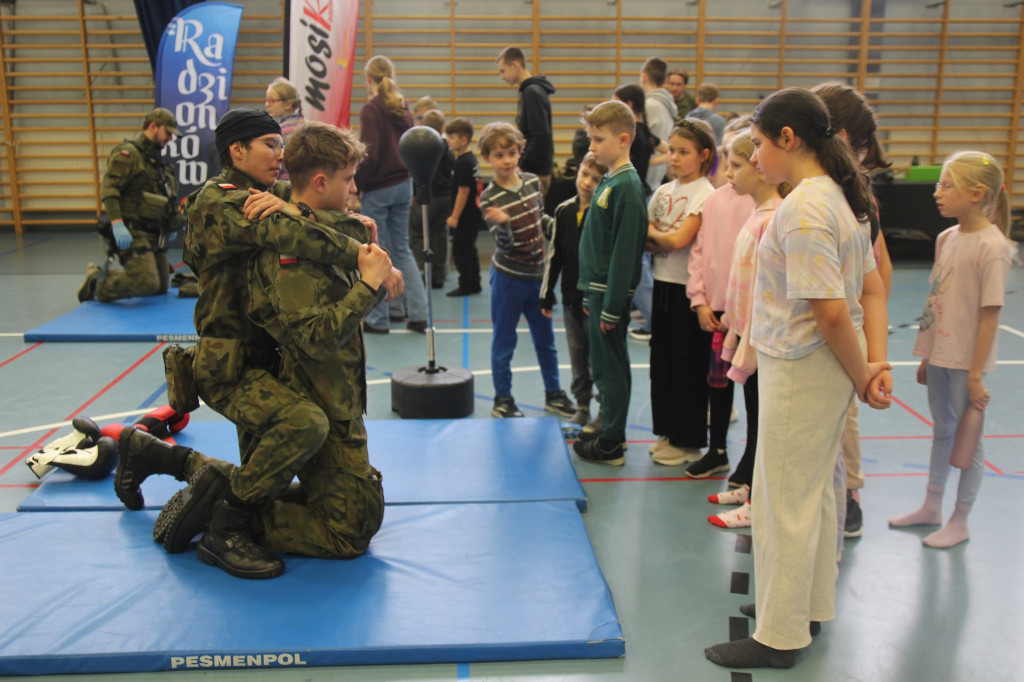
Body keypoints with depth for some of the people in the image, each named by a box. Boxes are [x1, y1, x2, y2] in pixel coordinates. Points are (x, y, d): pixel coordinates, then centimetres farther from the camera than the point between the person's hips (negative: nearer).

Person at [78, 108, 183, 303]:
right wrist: (117, 224, -28)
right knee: (147, 283, -21)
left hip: (154, 234, 9)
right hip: (134, 233, -9)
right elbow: (108, 190, -19)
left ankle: (106, 276, 22)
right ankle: (97, 282, 0)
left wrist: (175, 221, 24)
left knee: (161, 288, 8)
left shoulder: (156, 159, 21)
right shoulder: (128, 153, -9)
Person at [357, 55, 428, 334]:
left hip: (378, 189, -7)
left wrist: (355, 185, -10)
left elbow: (370, 155, -19)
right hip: (403, 185, 7)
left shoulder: (371, 110, -12)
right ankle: (418, 313, 11)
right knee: (401, 249, 14)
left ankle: (378, 319, 10)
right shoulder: (403, 109, 9)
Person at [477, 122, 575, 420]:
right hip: (508, 277, -5)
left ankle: (553, 394, 32)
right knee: (504, 342, 6)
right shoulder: (489, 197, -15)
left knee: (545, 338, 16)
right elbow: (504, 245, -21)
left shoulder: (532, 181, 0)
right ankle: (502, 400, 20)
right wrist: (502, 223, -39)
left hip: (537, 274, 5)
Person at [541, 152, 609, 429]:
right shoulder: (564, 211, 4)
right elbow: (554, 255, 10)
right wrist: (546, 294, 10)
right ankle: (582, 407, 28)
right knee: (577, 357, 15)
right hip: (571, 298, 5)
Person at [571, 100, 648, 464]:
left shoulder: (627, 186, -17)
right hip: (597, 287, 9)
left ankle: (611, 445, 10)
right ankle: (609, 430, 30)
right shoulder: (609, 181, 12)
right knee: (603, 365, 17)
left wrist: (611, 306, -20)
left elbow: (625, 249, -20)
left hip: (611, 291, -9)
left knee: (611, 367, 0)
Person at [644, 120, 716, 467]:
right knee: (662, 359, 13)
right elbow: (647, 240, 9)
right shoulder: (663, 191, 10)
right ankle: (668, 432, 26)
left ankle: (688, 442, 13)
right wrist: (660, 240, -12)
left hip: (689, 287, -7)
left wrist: (653, 234, -4)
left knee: (688, 364, 2)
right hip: (663, 283, 7)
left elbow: (679, 239, -21)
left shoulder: (705, 195, -11)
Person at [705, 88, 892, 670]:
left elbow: (831, 312, -25)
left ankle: (779, 637, 18)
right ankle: (811, 605, 39)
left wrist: (861, 377, -12)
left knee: (783, 503, 3)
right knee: (814, 491, 22)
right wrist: (877, 364, -2)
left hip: (800, 372, -10)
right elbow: (873, 290, 7)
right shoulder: (840, 197, 8)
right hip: (826, 371, 10)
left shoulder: (802, 210, -22)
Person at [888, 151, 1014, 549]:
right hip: (939, 354, 7)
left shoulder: (992, 246, -17)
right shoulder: (946, 237, 5)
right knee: (942, 430, 19)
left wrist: (976, 374, -17)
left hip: (967, 360, -7)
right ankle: (931, 508, 34)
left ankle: (960, 521, 21)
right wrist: (926, 358, 13)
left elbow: (990, 314, -17)